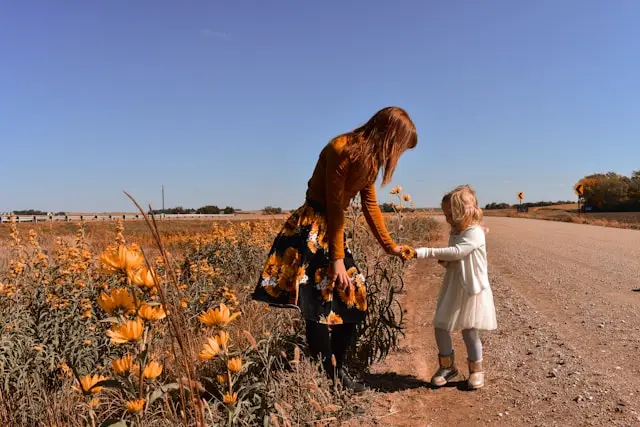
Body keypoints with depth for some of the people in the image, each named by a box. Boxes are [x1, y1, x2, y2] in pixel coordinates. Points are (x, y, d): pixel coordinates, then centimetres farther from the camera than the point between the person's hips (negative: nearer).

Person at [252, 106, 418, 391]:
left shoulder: (368, 156, 7)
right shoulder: (342, 150, -21)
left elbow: (370, 204, 15)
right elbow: (334, 207, -19)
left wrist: (389, 246, 19)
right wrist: (338, 259, -16)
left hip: (332, 228, 10)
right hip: (311, 228, -9)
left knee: (351, 298, 9)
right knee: (318, 305, -7)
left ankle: (337, 371, 21)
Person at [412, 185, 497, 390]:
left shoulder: (475, 233, -17)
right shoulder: (454, 232, 10)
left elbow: (457, 252, -30)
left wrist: (426, 252, -32)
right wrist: (443, 261, -5)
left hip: (472, 290, -7)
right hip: (452, 288, 8)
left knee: (469, 330, 1)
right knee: (440, 326, 6)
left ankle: (476, 369, 24)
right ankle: (447, 366, 25)